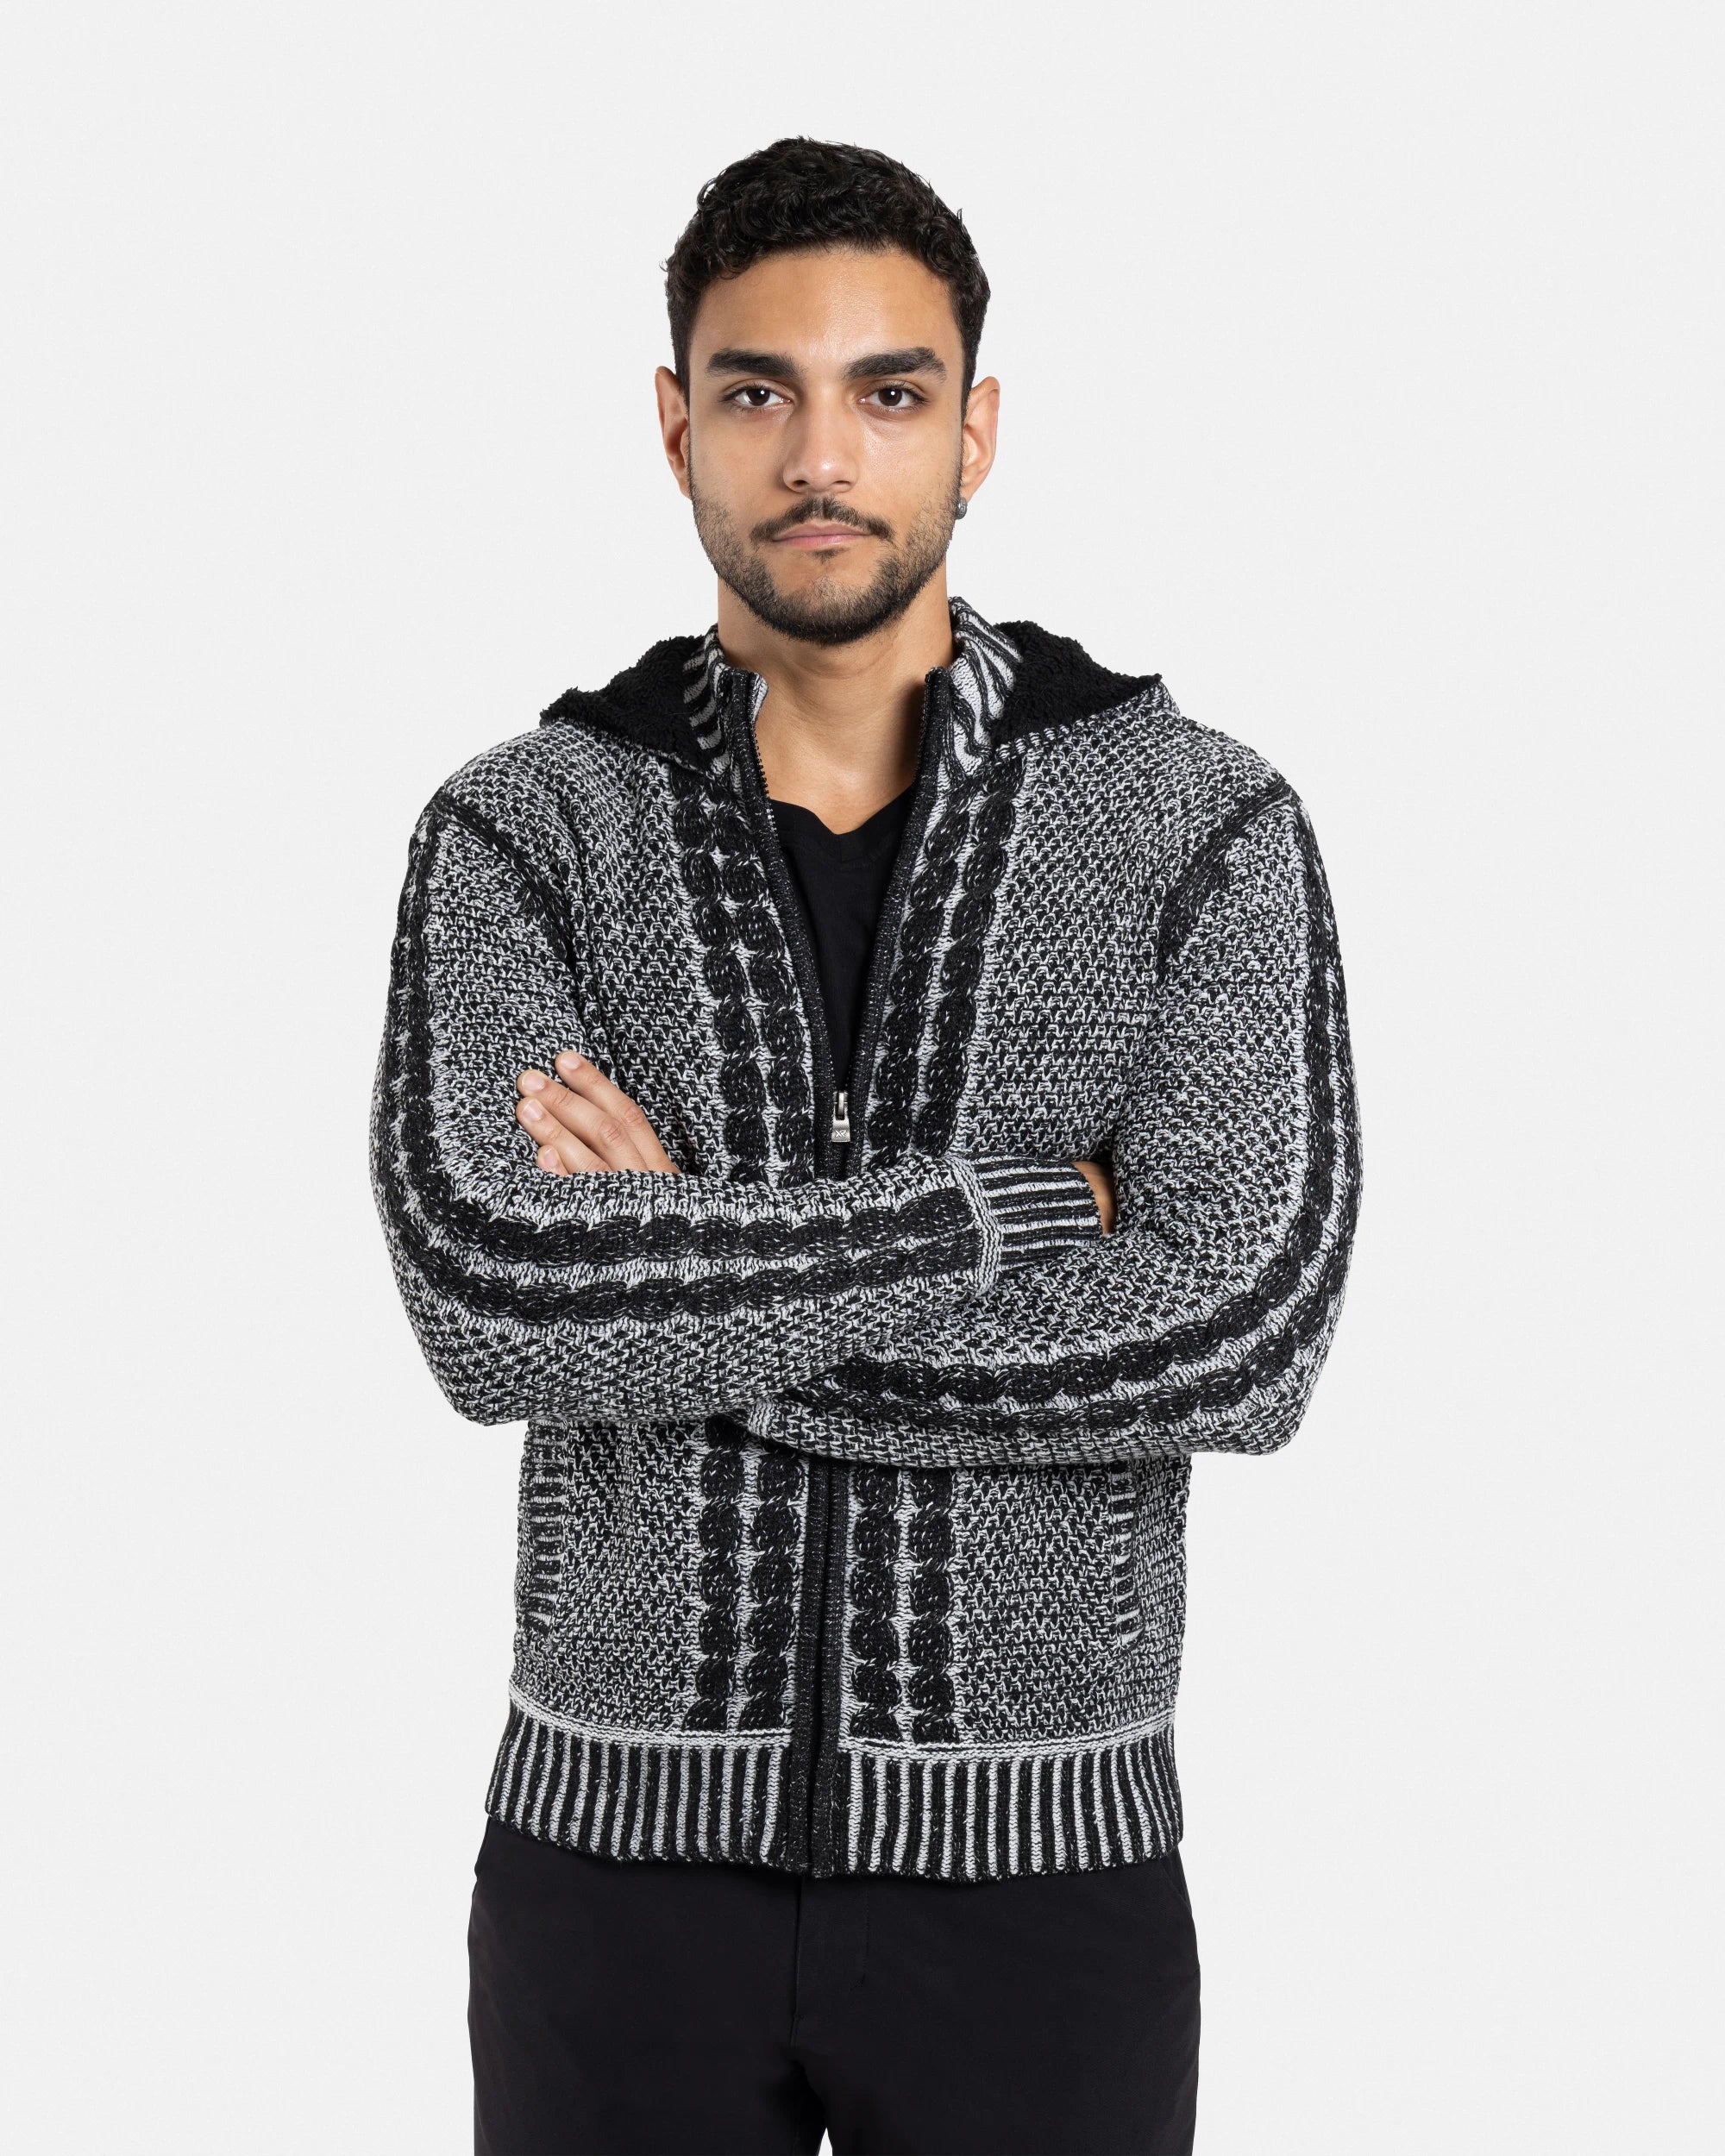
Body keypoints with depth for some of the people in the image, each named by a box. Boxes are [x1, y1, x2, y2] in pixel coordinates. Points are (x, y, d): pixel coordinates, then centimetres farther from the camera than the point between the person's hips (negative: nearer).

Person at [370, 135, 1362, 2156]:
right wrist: (1014, 1207, -19)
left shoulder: (1206, 822, -5)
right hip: (629, 1850, 1)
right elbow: (489, 1307, -20)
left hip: (1033, 1864, 0)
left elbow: (1243, 1338, -19)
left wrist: (678, 1283, -17)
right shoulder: (517, 834, -3)